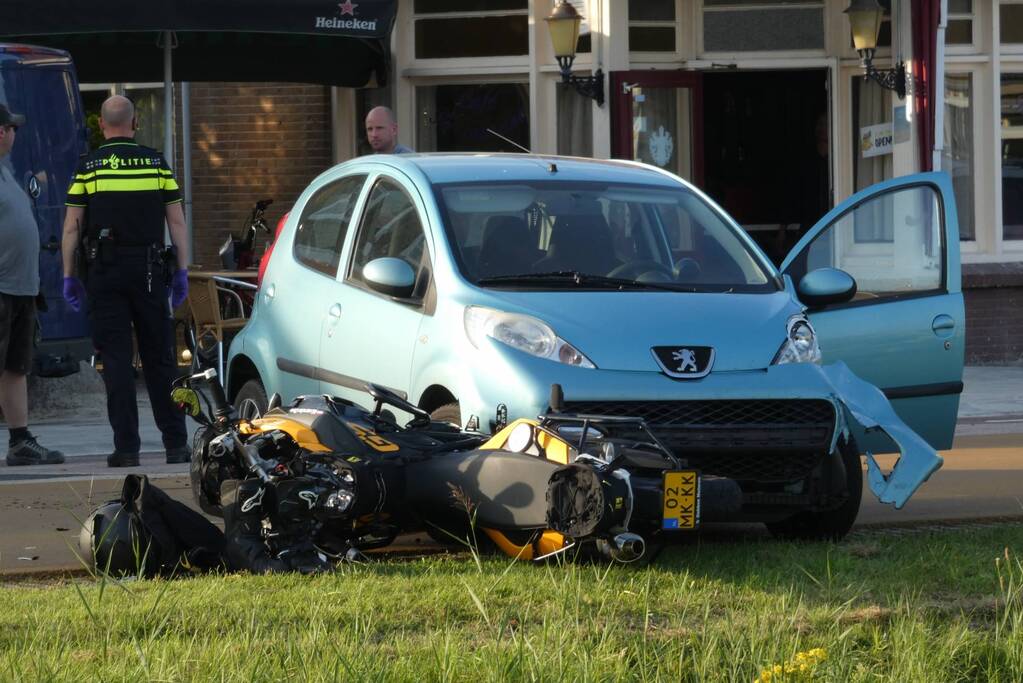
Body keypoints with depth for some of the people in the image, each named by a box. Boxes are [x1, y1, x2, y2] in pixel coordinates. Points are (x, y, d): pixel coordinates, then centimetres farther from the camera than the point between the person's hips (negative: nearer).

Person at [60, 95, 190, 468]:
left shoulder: (88, 166, 0)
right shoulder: (156, 162, 5)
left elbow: (72, 226, -1)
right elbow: (176, 222, 4)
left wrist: (68, 275, 5)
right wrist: (182, 271, 10)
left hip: (104, 271, -1)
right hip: (149, 270, 1)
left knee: (116, 360, 0)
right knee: (159, 359, 7)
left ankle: (126, 447, -4)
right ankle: (175, 444, 6)